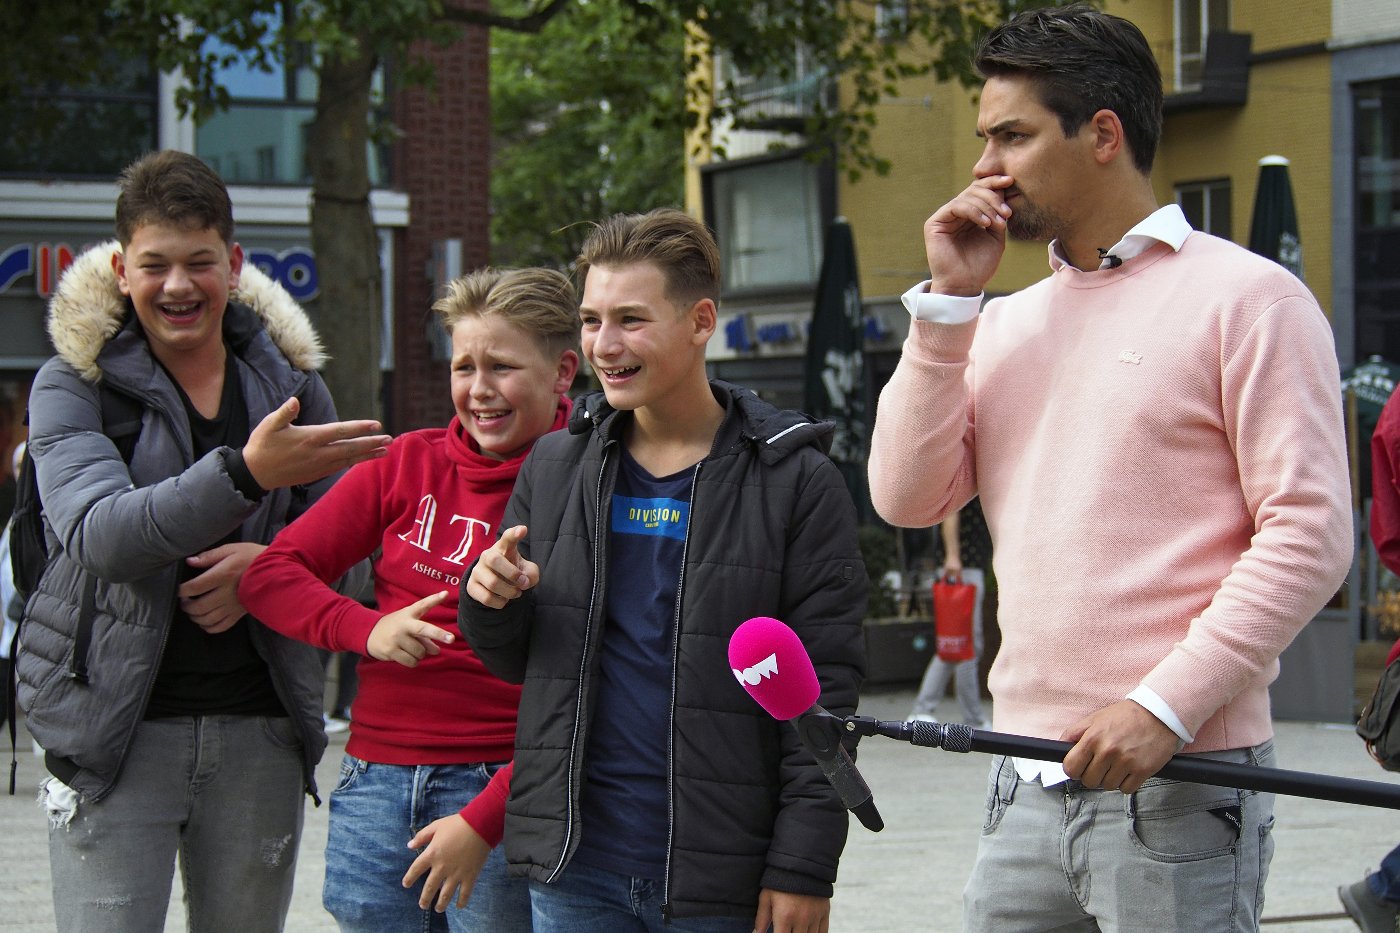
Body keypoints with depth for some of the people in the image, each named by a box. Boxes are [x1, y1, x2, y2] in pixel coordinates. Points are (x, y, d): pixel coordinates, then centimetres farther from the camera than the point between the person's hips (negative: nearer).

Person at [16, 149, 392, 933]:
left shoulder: (290, 379, 9)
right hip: (119, 726, -3)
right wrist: (245, 473, -33)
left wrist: (269, 562, -9)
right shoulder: (74, 384, -3)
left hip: (261, 727, 3)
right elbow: (100, 534, -19)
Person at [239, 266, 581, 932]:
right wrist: (367, 629, -12)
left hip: (500, 785, -3)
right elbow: (271, 574, 6)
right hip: (377, 779, 4)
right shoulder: (410, 463, 7)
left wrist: (484, 822, -17)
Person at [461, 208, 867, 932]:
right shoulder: (554, 467, 9)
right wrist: (490, 602, -5)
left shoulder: (795, 481, -4)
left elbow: (824, 692, -6)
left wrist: (803, 871, -11)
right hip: (574, 872, 4)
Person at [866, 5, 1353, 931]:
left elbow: (1312, 534, -10)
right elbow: (907, 497, 7)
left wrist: (1166, 706, -17)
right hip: (1026, 787, 6)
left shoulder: (1249, 297, -3)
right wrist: (946, 302, 3)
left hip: (1179, 788, -6)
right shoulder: (1004, 324, 17)